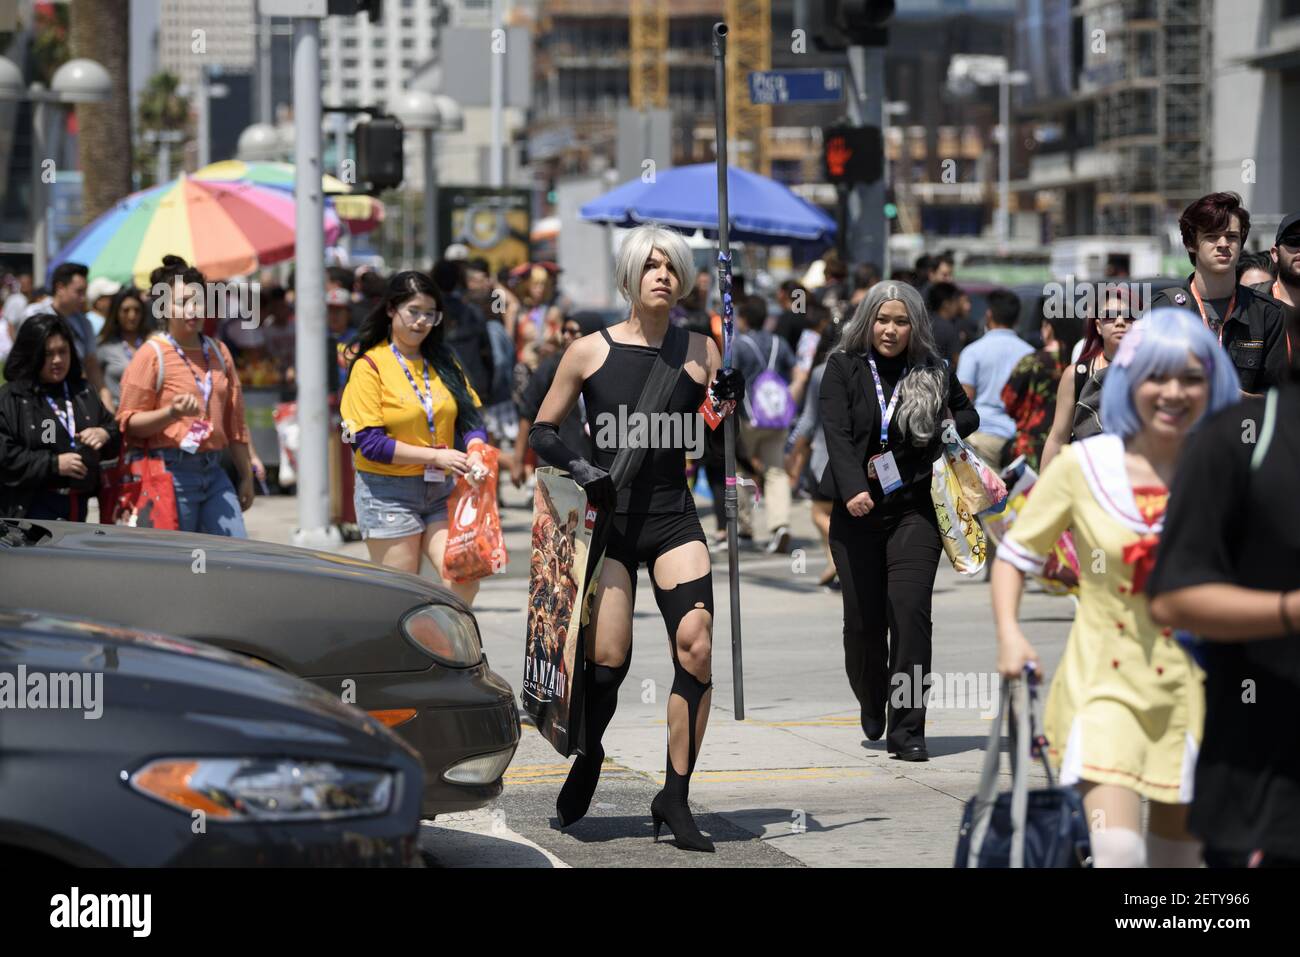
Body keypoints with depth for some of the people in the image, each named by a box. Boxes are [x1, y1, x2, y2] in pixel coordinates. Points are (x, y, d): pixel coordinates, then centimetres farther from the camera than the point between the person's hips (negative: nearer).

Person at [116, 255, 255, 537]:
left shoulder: (218, 352, 14)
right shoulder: (152, 355, -4)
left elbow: (235, 420, 20)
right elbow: (128, 422, -7)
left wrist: (246, 476, 21)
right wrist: (172, 413, -23)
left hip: (214, 472, 6)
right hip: (171, 472, -6)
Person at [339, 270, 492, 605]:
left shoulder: (443, 361, 12)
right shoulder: (370, 366, -5)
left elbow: (471, 417, 11)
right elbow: (369, 442, -13)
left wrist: (475, 454, -12)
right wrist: (436, 456, -17)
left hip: (442, 490, 5)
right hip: (388, 493, -5)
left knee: (465, 579, -12)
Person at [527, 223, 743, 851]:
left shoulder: (699, 351, 5)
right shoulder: (590, 352, 1)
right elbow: (541, 431, 8)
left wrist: (728, 404, -10)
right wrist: (577, 467, -10)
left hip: (674, 519, 1)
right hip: (609, 518, -1)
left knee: (695, 645, -16)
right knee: (608, 660, -6)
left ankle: (674, 798, -9)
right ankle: (588, 759, 26)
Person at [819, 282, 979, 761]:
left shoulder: (934, 373, 6)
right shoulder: (843, 368, 1)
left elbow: (968, 415, 24)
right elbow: (837, 433, -11)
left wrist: (948, 430, 1)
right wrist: (853, 488, -27)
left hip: (915, 509, 0)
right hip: (857, 510, 0)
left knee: (910, 611, -13)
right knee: (863, 619, 3)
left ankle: (907, 729, -10)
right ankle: (872, 706, 32)